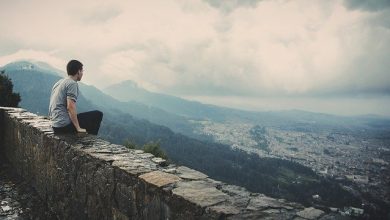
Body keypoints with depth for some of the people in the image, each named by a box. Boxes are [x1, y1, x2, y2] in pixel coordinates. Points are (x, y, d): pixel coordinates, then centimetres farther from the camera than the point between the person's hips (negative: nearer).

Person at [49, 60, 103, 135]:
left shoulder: (59, 82, 16)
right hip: (64, 125, -10)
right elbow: (70, 107, -24)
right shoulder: (72, 84, -13)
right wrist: (78, 128, -19)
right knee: (98, 115, -4)